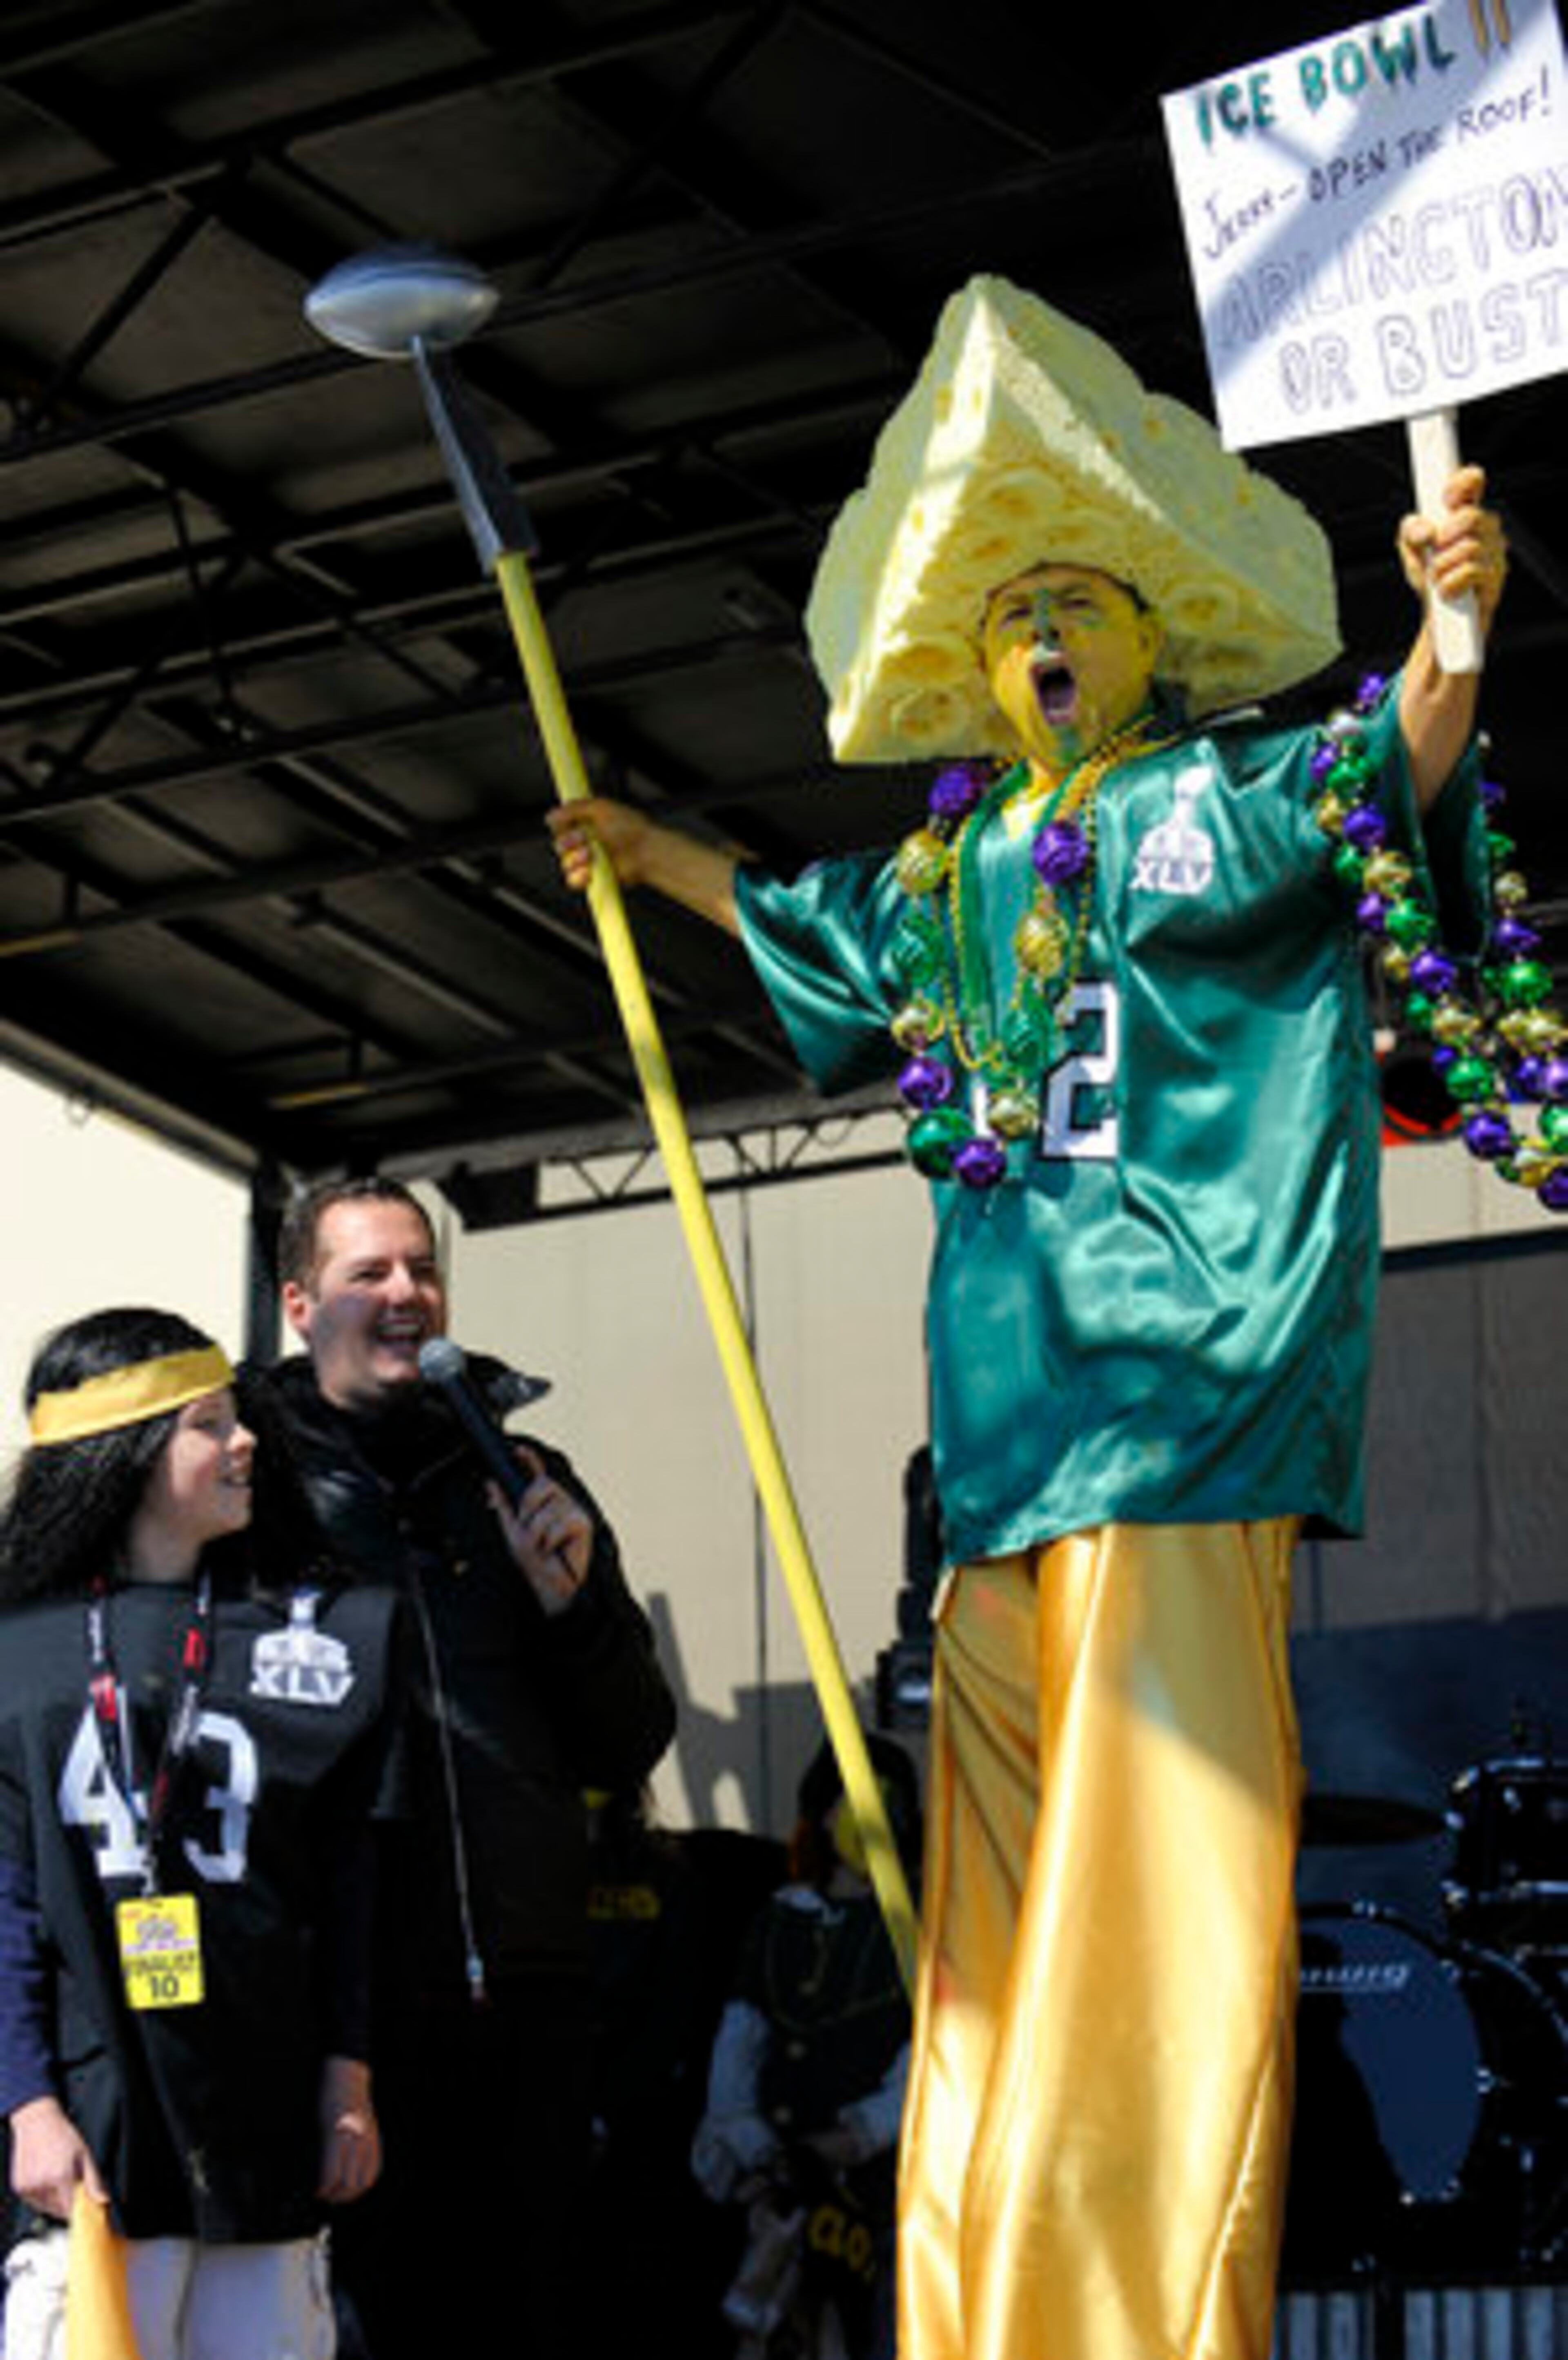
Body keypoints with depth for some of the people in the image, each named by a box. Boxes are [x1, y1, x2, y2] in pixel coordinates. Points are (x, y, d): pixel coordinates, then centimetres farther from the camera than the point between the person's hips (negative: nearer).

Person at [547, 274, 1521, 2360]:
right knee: (1005, 1916, 4)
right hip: (1009, 1413, 7)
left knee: (1159, 1876, -15)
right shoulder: (957, 874, 23)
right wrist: (656, 856, 56)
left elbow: (1395, 774, -15)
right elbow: (824, 935, 45)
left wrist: (1451, 638, -35)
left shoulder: (1236, 796, 6)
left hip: (1183, 1393, -7)